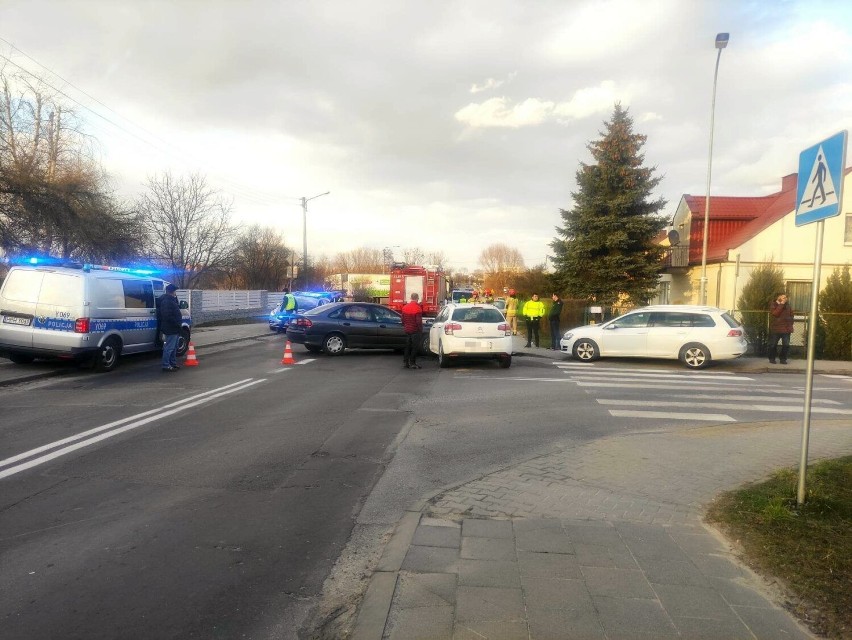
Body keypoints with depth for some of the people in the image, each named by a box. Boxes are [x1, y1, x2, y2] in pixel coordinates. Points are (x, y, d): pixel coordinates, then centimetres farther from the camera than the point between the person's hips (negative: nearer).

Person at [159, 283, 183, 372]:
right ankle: (166, 365, -3)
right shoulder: (166, 301, -17)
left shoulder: (171, 300, 16)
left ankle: (173, 363, 26)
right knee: (169, 347, -7)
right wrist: (177, 323, -22)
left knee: (174, 347, 17)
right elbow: (168, 316, -24)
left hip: (174, 328, 11)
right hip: (171, 329, -11)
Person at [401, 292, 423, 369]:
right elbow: (419, 321, -19)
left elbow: (403, 320, 12)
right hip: (415, 331, -6)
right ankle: (412, 363, 2)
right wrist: (421, 330, -9)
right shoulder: (418, 308, -16)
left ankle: (405, 362, 17)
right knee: (414, 347, 1)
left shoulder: (405, 307, 6)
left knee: (407, 346, 15)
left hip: (407, 330, 7)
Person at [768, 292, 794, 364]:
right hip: (775, 329, -3)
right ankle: (772, 358, 16)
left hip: (786, 329, 3)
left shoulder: (788, 305, 9)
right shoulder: (774, 305, -3)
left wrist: (790, 325, 5)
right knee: (773, 344, 3)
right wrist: (781, 304, -19)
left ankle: (783, 359, 11)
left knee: (786, 345, 1)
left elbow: (791, 315, 15)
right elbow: (775, 313, -21)